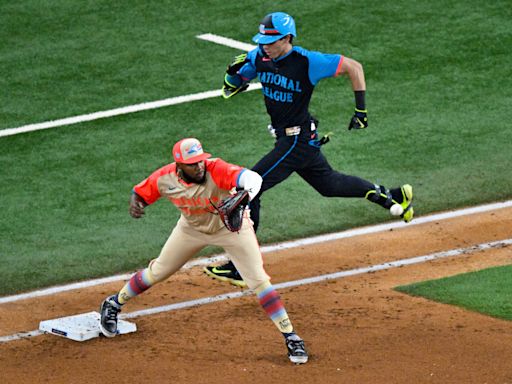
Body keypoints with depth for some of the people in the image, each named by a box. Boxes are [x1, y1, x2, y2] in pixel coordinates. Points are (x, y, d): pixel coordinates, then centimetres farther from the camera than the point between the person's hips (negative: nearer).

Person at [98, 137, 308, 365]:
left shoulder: (215, 170, -38)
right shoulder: (164, 179, -25)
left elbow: (253, 178, -54)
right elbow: (140, 192, -6)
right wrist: (135, 203, -30)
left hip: (231, 228, -3)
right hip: (192, 229, 3)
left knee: (258, 281, -12)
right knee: (157, 272, 14)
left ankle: (291, 338, -5)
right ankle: (113, 305, 40)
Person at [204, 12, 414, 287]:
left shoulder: (307, 62, -21)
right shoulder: (258, 58, -3)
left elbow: (353, 67, -12)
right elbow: (228, 90, 3)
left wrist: (361, 109, -14)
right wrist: (233, 72, -20)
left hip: (300, 140, -8)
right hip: (286, 138, 8)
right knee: (328, 184, 25)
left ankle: (240, 269, -12)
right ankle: (392, 197, 42)